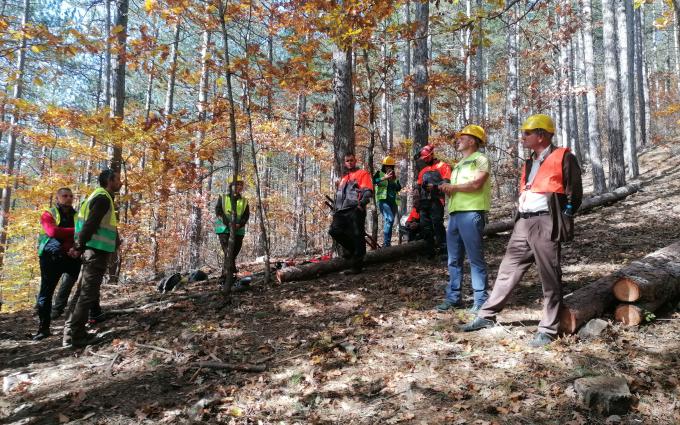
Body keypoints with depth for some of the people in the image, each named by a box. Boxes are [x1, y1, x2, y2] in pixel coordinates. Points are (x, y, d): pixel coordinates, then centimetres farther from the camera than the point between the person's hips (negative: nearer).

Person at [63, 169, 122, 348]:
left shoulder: (100, 196, 19)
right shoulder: (103, 198, -13)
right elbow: (90, 224, -22)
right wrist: (79, 247, -23)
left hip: (94, 250, 10)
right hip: (97, 251, -10)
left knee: (83, 291, 12)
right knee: (88, 293, -8)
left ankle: (71, 332, 18)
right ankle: (75, 335, -5)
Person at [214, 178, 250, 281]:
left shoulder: (244, 201, 13)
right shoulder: (222, 198, 8)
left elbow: (246, 215, 3)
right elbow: (218, 212, -3)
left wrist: (239, 224, -17)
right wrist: (228, 223, -17)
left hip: (238, 231, 3)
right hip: (224, 229, -3)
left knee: (234, 253, 5)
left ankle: (225, 273, 16)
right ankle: (232, 273, -21)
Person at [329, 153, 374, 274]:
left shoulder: (362, 174, 6)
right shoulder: (343, 178, 29)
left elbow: (368, 191, -7)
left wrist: (362, 203, -23)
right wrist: (336, 210, 23)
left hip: (355, 210, -7)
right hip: (342, 211, 7)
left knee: (357, 236, -7)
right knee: (334, 230, -8)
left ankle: (356, 265, -2)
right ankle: (351, 248, 15)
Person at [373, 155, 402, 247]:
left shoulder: (394, 175, 19)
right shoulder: (379, 173, 5)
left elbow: (399, 188, 9)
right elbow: (373, 181, -14)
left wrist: (394, 180, -7)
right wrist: (384, 178, -24)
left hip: (393, 201, 6)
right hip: (383, 200, -6)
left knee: (390, 222, 8)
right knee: (389, 219, -24)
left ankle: (387, 243, 16)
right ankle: (386, 243, -24)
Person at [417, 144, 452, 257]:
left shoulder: (443, 166, 4)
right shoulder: (423, 170, 25)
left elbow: (446, 182, -10)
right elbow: (419, 186, 29)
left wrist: (434, 186, -24)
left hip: (436, 200, -7)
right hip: (424, 201, 7)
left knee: (437, 223, -15)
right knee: (425, 225, 7)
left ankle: (444, 248, -13)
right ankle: (430, 249, 15)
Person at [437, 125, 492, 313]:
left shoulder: (480, 159, -1)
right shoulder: (459, 164, 24)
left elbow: (476, 184, -16)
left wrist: (453, 186, -5)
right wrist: (447, 188, 3)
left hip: (471, 213, -8)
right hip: (454, 214, 9)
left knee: (475, 258, -4)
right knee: (454, 260, 10)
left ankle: (481, 300, 2)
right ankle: (453, 297, 16)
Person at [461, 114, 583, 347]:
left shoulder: (563, 158, -4)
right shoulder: (529, 163, 20)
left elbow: (575, 194, -5)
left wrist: (561, 221, -7)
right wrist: (520, 218, 15)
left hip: (545, 223, -8)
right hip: (523, 223, 8)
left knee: (549, 277, -1)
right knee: (508, 269, 10)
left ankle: (548, 330, 6)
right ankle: (487, 315, 18)